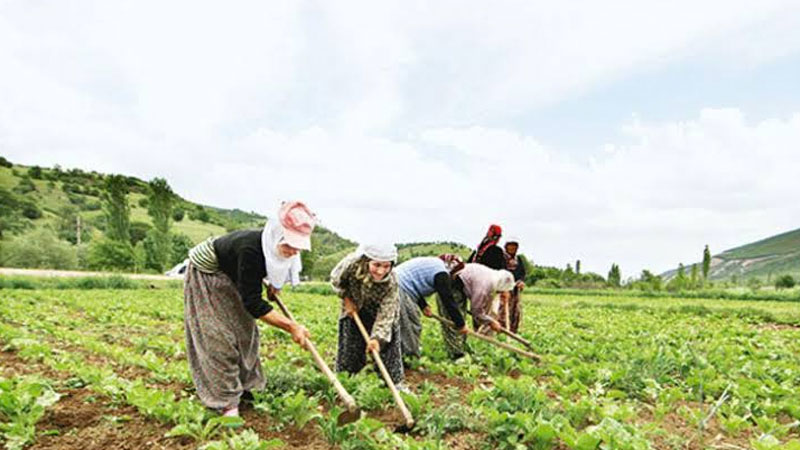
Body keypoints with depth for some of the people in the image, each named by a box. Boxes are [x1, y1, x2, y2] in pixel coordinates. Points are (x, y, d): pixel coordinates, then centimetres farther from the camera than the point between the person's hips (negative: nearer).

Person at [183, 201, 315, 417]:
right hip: (205, 276, -8)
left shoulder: (273, 247, -20)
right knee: (218, 336, -10)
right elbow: (253, 303, -38)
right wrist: (292, 327, -38)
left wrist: (274, 285, -6)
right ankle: (226, 401, -2)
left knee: (244, 328, 10)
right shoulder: (250, 249, -42)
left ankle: (242, 385, 25)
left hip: (231, 278, 8)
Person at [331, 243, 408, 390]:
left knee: (388, 342, -2)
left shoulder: (391, 283, -36)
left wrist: (377, 337, -42)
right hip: (353, 308, 1)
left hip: (378, 312, -1)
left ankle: (396, 381, 13)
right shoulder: (352, 263, -37)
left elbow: (386, 313, -33)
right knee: (349, 345, 7)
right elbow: (336, 279, -14)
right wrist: (346, 299, -15)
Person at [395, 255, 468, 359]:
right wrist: (461, 324, -1)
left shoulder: (432, 263, 21)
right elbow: (448, 300, -9)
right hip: (400, 291, -10)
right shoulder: (441, 273, -9)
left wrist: (423, 305, 16)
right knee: (411, 327, -1)